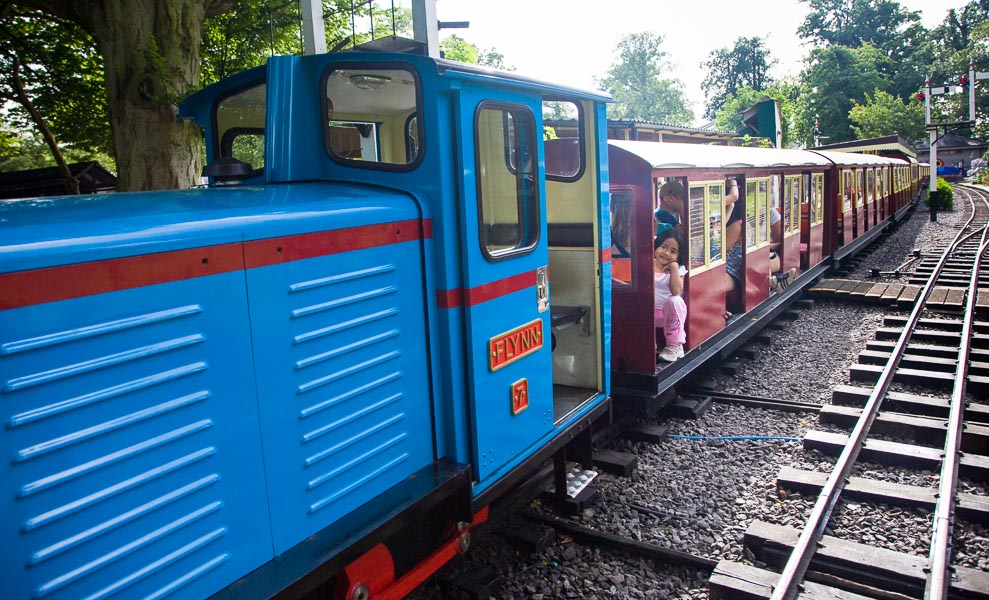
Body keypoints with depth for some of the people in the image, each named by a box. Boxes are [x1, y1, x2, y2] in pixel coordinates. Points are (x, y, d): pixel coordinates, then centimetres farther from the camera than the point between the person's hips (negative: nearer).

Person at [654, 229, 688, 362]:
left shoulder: (678, 268, -3)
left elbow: (676, 291, -21)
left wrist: (674, 267, -21)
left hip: (671, 313, -2)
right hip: (651, 314, 2)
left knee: (674, 300, -34)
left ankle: (675, 346, -25)